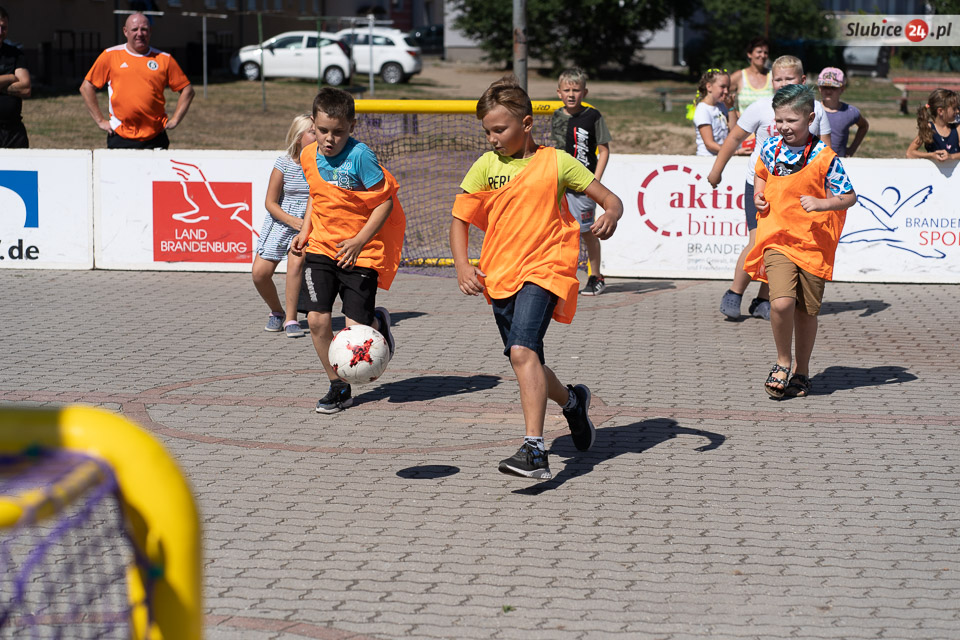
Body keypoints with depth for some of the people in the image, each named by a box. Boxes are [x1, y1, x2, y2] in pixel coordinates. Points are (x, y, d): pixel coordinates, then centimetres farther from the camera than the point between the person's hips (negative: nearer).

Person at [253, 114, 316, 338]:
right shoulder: (284, 163, -9)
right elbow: (270, 203, -6)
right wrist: (292, 220, -21)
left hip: (310, 224, -1)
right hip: (280, 222, 1)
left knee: (296, 261, -28)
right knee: (260, 273, -8)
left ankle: (291, 319, -16)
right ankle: (277, 312, 22)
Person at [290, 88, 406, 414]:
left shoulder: (360, 156, -18)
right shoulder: (308, 156, 1)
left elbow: (385, 202, -14)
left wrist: (360, 241, -19)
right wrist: (305, 231, 8)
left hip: (360, 252, -5)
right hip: (321, 248, 5)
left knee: (356, 328, -9)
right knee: (317, 319, -7)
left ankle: (379, 323, 30)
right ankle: (338, 387, 10)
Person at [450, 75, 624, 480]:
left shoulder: (555, 162, -1)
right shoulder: (487, 165, 7)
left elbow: (610, 199, 2)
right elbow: (459, 219, 8)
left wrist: (610, 217, -22)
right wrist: (463, 266, -8)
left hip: (543, 269, -5)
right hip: (500, 275, 5)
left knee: (522, 350, -24)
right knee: (523, 358, 13)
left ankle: (534, 451, -29)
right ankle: (572, 401, 45)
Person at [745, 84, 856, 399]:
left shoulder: (824, 157, -10)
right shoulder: (770, 148, 3)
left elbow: (849, 197, -6)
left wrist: (821, 203, -22)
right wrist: (758, 193, 6)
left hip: (813, 244, -2)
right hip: (777, 240, 2)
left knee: (806, 311, 8)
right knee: (781, 303, -18)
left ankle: (801, 371, 27)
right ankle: (783, 362, 5)